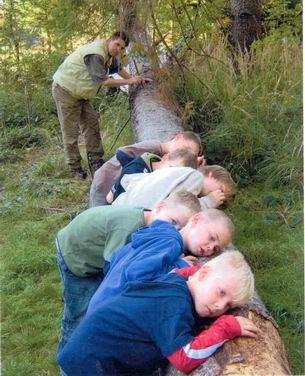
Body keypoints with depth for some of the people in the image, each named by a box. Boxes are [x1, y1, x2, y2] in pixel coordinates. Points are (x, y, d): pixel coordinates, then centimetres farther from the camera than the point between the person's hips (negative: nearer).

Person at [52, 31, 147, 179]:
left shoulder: (109, 53, 4)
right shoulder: (95, 54, -28)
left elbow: (118, 68, 21)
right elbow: (103, 81, -32)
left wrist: (133, 79, 12)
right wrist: (129, 81, -27)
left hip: (80, 92, 10)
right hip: (65, 90, -10)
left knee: (92, 125, 5)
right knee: (71, 131, -3)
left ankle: (95, 162, 9)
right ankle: (75, 167, 7)